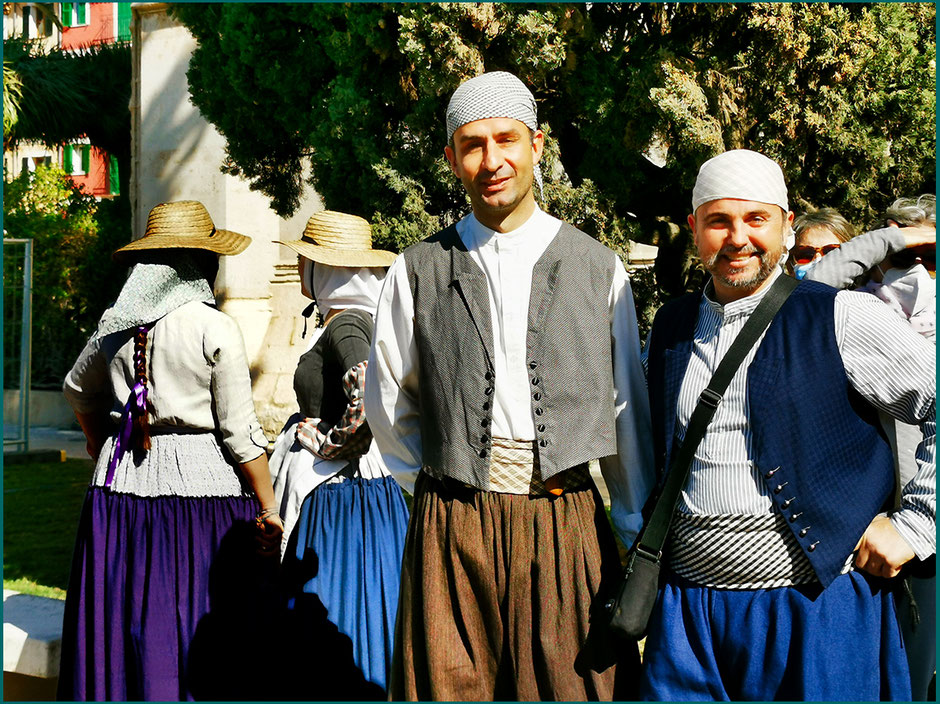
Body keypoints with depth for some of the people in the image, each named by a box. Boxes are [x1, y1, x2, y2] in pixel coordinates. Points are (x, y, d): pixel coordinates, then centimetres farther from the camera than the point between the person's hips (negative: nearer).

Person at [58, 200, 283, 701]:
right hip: (200, 485, -5)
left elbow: (78, 389, 24)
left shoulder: (114, 323, 6)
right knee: (196, 624, 0)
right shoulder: (215, 329, -9)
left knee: (122, 619, 10)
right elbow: (240, 432, -9)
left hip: (120, 489, 5)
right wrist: (268, 510, -2)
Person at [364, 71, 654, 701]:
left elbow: (628, 412, 10)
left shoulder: (599, 269, 6)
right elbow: (386, 400, 15)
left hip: (568, 527, 0)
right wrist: (441, 472, 12)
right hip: (451, 532, 0)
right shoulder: (418, 271, 6)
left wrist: (642, 537, 11)